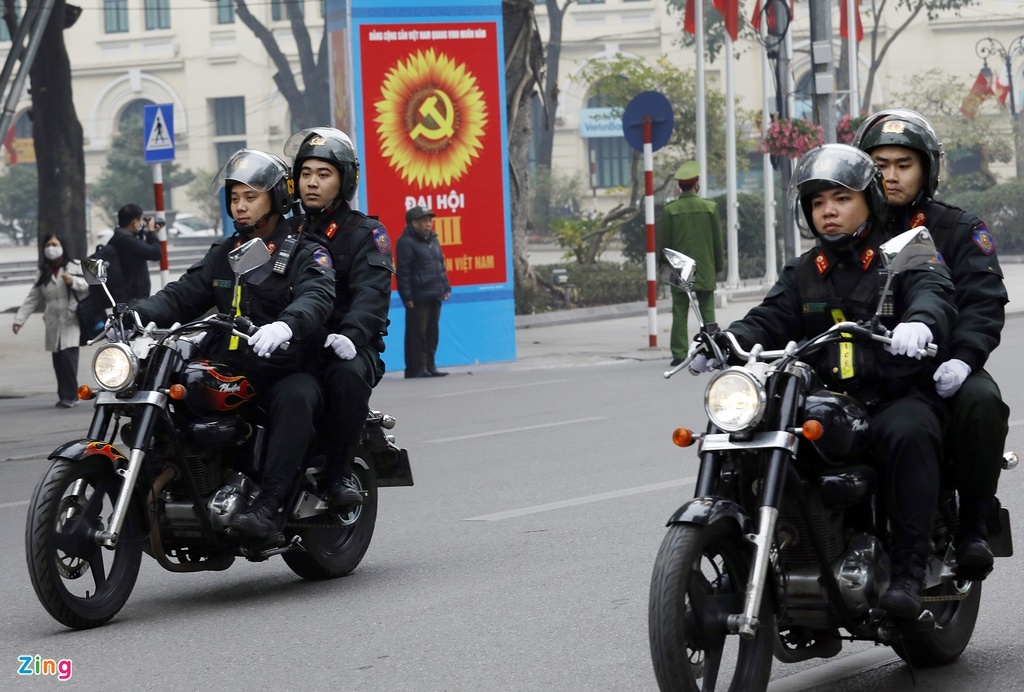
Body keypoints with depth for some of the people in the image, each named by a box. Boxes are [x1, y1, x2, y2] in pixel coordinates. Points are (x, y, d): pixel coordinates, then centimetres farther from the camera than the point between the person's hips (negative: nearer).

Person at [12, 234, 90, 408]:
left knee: (68, 356, -15)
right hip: (54, 325, 5)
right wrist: (19, 319, 4)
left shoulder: (76, 266, 4)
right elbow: (32, 299, 14)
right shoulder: (44, 274, 18)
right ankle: (65, 395, 6)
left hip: (71, 322, -5)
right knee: (58, 361, 2)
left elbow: (91, 285, -4)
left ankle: (69, 395, -10)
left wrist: (73, 281, -20)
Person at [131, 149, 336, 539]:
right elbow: (182, 295, 11)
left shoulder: (305, 254, 1)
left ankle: (269, 506, -43)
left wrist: (285, 325, -43)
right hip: (231, 372, 5)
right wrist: (138, 316, -11)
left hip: (289, 371, -5)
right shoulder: (223, 255, 21)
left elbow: (316, 298, -19)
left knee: (295, 398, -37)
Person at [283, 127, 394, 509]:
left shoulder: (366, 232, 5)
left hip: (345, 347, -4)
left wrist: (351, 334, -32)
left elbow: (372, 291, -12)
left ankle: (340, 471, -23)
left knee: (348, 373, -37)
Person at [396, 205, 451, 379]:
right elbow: (403, 272, -14)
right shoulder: (406, 242, -9)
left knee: (432, 332, 10)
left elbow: (441, 266, 24)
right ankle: (416, 368, -2)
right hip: (418, 298, -8)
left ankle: (429, 366, 16)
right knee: (417, 333, -5)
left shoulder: (432, 240, 17)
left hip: (435, 296, 8)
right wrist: (407, 297, -18)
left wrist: (446, 288, 16)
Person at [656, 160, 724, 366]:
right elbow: (717, 242, 4)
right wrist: (719, 265, 16)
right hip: (705, 271, 1)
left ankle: (679, 354, -3)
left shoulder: (670, 210, -5)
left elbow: (662, 242, 0)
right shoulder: (710, 208, -2)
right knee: (707, 312, 6)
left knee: (680, 314, 1)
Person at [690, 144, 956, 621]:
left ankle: (908, 573, -35)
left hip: (899, 397, -4)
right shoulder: (803, 274, 21)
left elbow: (932, 291, -14)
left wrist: (920, 320, -39)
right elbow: (769, 320, 7)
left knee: (906, 433, -37)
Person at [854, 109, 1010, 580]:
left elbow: (983, 302, -4)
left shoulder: (959, 231, 9)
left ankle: (973, 526, -21)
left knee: (980, 400, -35)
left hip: (937, 370, -2)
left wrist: (963, 357, -23)